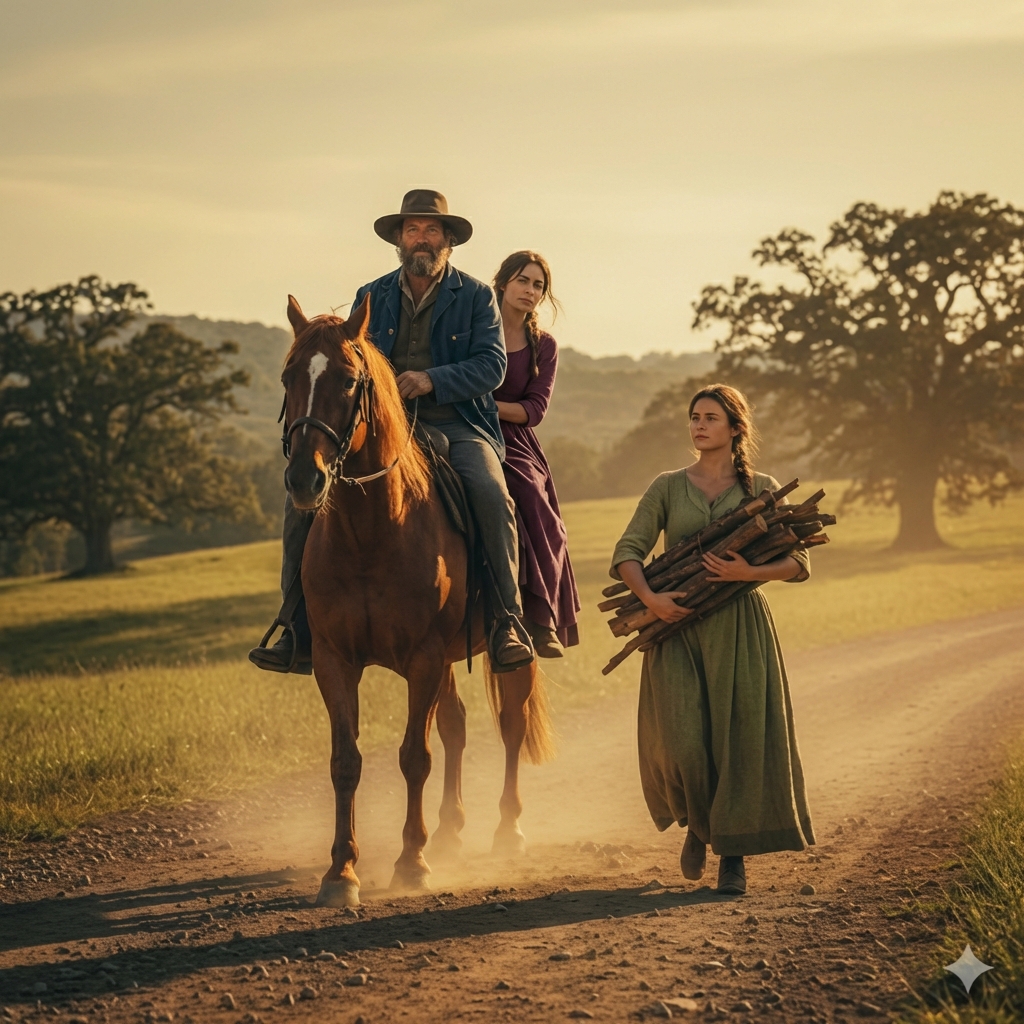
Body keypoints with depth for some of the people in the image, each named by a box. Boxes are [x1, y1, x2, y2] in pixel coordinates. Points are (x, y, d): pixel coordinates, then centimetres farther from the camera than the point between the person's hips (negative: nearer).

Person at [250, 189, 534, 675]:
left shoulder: (476, 296, 7)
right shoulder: (371, 298, 15)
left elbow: (491, 365, -4)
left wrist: (432, 380, -20)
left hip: (457, 426, -3)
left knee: (491, 494, -34)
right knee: (303, 497, -15)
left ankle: (508, 620, -25)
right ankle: (301, 634, -9)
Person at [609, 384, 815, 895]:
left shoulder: (762, 490, 6)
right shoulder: (668, 487, 9)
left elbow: (798, 562, 1)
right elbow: (627, 552, 2)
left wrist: (748, 571, -16)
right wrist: (648, 597, -16)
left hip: (739, 628, 0)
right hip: (677, 624, 0)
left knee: (740, 737, -3)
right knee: (682, 740, -9)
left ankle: (733, 856, 10)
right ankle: (696, 823, 22)